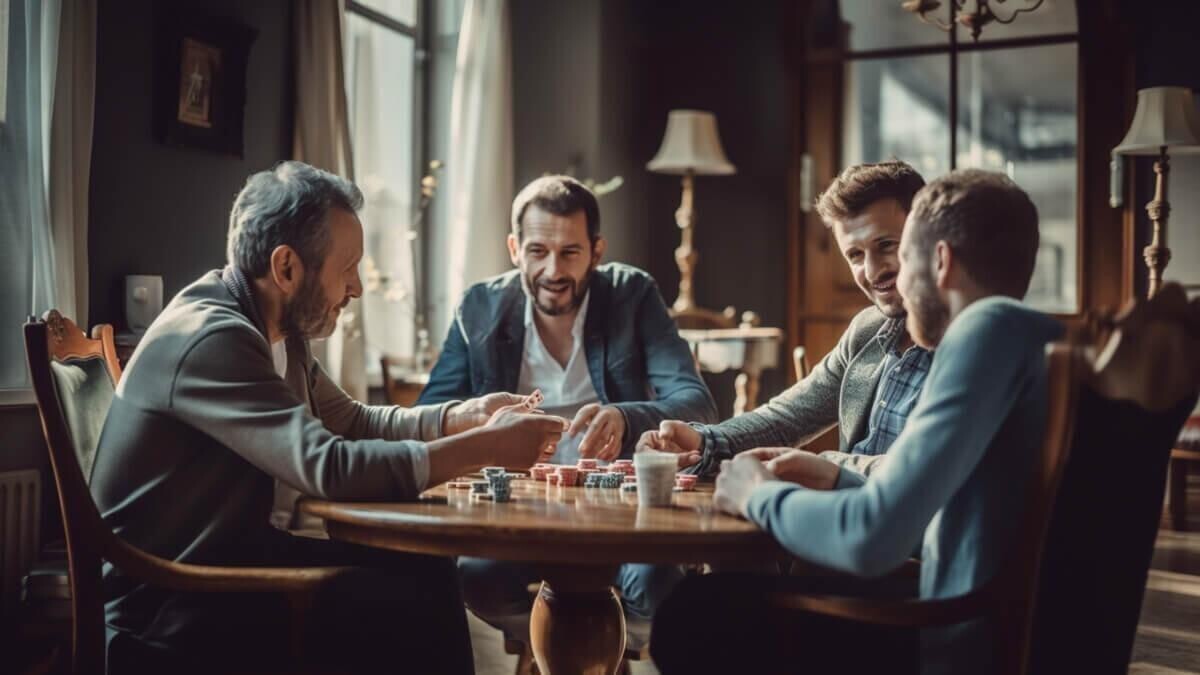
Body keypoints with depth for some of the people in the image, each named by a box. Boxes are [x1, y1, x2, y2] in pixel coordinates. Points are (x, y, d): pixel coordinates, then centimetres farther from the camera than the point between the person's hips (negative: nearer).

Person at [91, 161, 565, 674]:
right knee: (412, 604, -16)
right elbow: (329, 466, -29)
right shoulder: (212, 339, -24)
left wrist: (465, 416, 2)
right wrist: (486, 448, -22)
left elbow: (351, 421, 17)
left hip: (230, 555, 9)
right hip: (165, 603, -9)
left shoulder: (275, 327, 5)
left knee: (423, 572, -4)